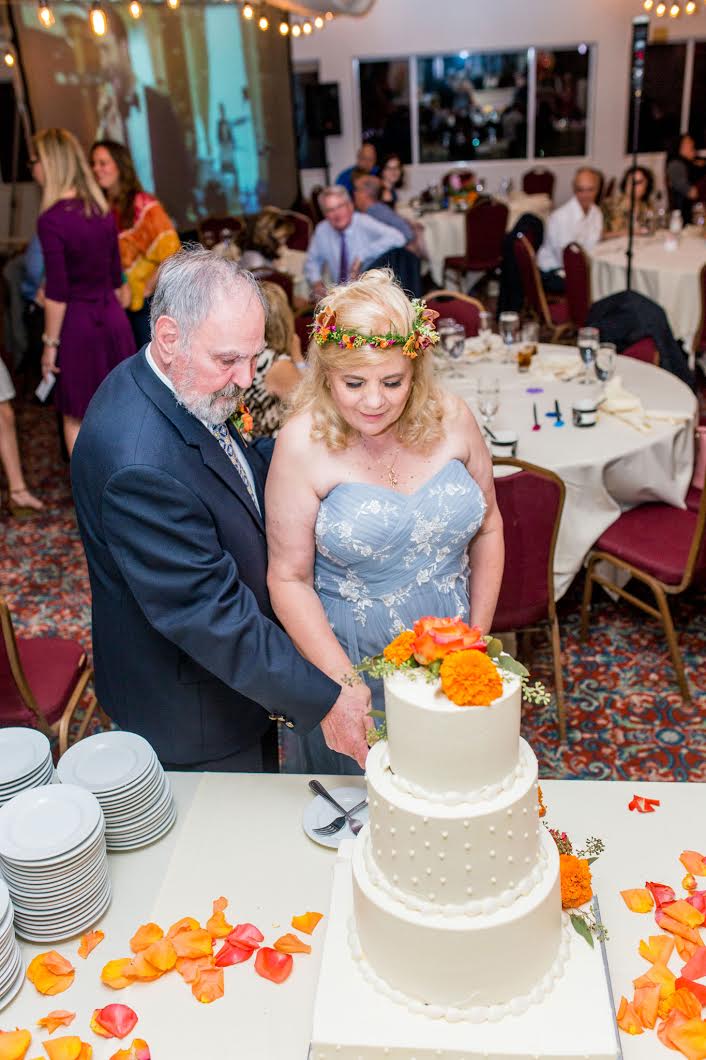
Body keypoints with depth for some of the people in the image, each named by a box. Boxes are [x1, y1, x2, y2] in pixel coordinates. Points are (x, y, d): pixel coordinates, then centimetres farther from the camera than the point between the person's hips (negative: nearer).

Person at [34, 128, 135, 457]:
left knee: (75, 418, 9)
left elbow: (57, 293, -16)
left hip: (78, 325, -6)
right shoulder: (102, 210, 5)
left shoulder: (51, 220, -15)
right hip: (113, 320, 6)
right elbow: (116, 277, 11)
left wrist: (50, 343, -8)